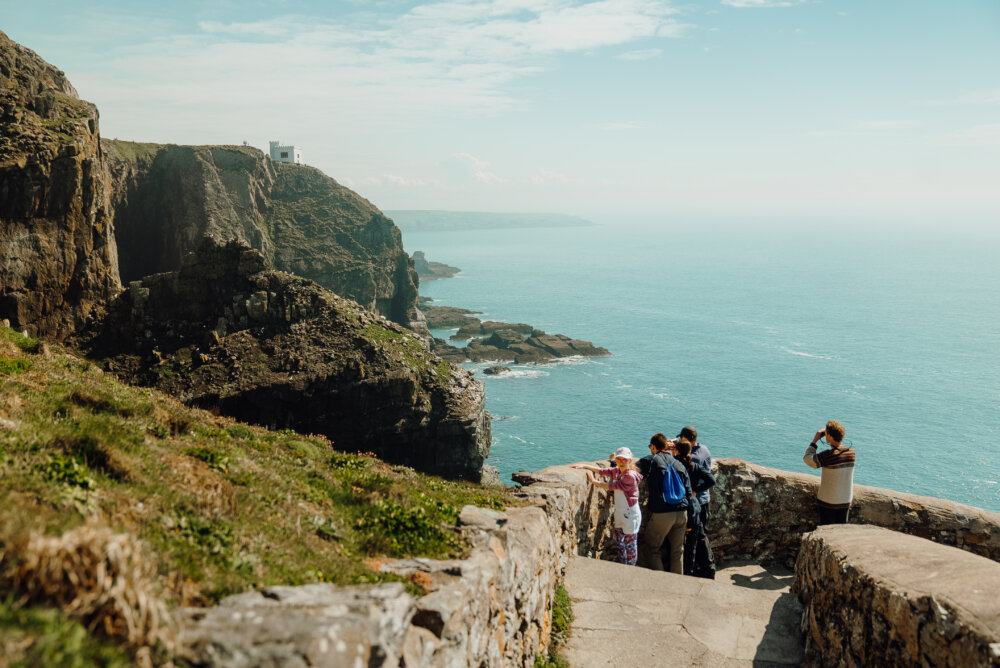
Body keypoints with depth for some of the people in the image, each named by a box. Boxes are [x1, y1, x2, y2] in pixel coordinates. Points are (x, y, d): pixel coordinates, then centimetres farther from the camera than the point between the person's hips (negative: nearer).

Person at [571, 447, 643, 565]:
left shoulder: (630, 476, -23)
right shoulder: (617, 470, 3)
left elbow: (612, 486, -21)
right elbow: (602, 471, 5)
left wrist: (594, 481, -13)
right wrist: (584, 466, -4)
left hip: (630, 515, -9)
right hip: (620, 513, 9)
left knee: (629, 544, 3)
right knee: (619, 541, 18)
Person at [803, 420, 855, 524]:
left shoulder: (828, 455, -23)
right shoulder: (851, 452, -5)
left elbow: (807, 459, -10)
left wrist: (815, 440, -6)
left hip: (828, 501, -5)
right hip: (846, 500, 5)